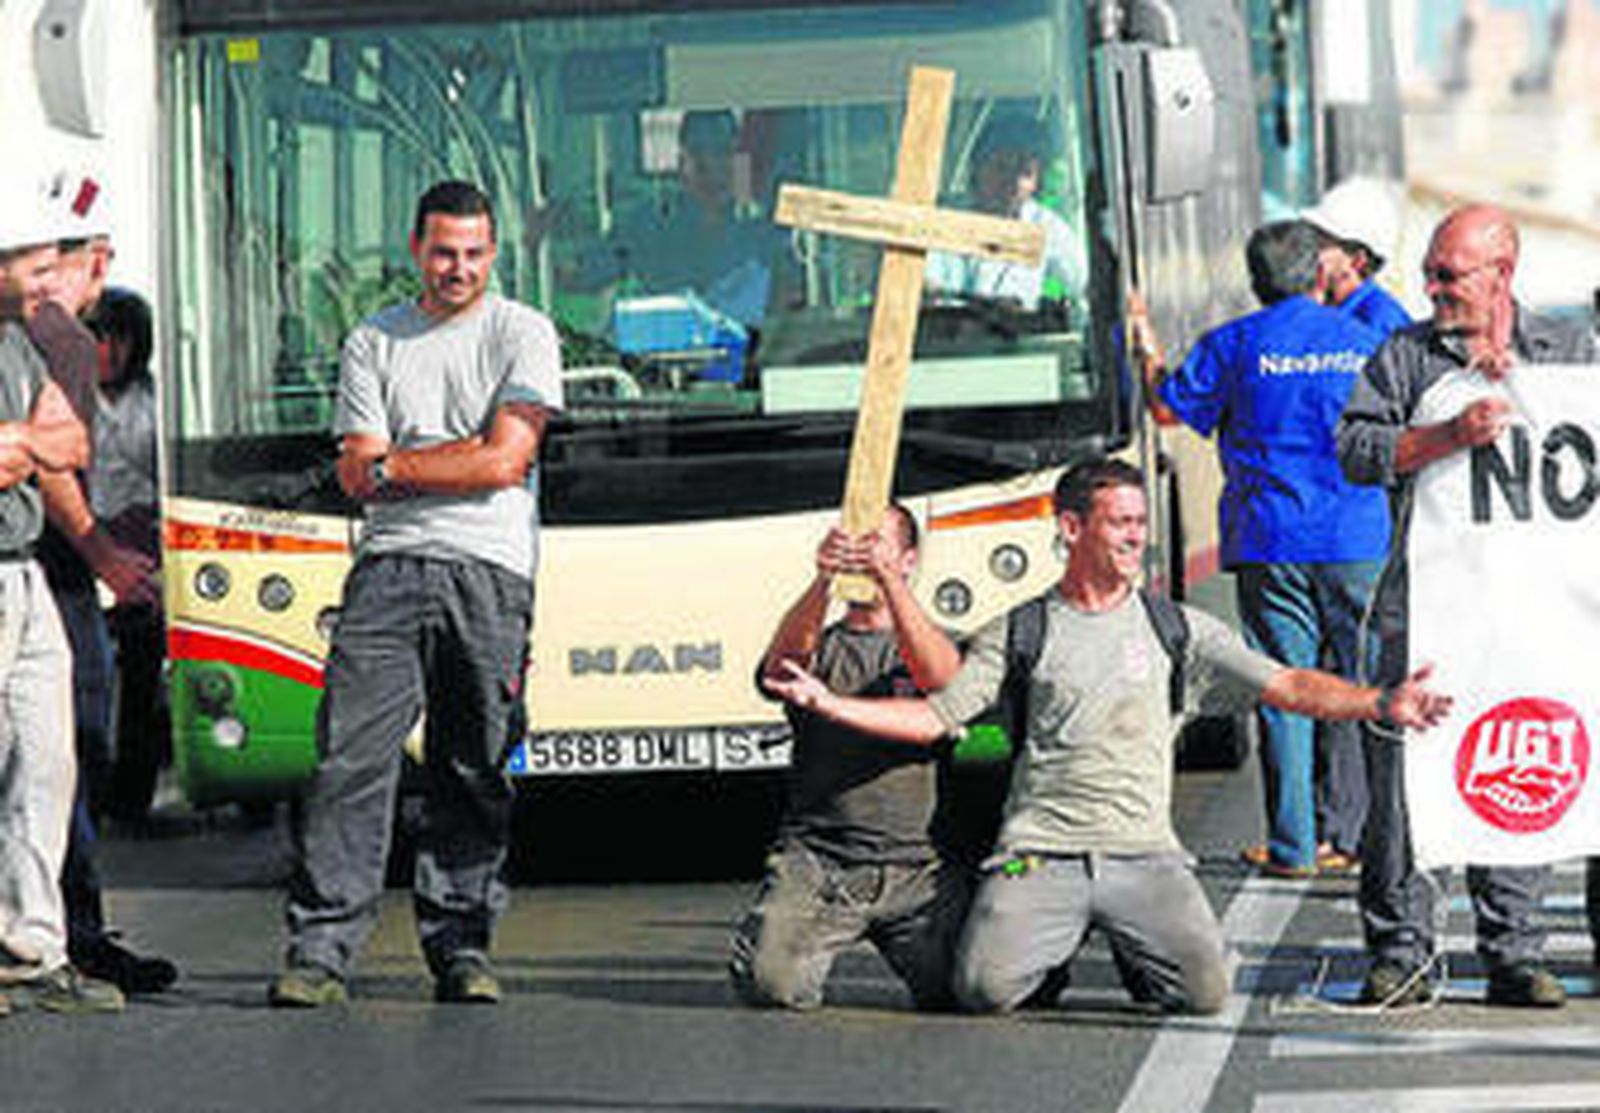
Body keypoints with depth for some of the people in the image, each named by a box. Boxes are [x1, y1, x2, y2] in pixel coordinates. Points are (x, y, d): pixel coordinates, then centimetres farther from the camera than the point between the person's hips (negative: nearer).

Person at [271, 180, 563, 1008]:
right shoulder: (373, 342, 14)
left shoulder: (522, 335, 7)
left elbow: (505, 461, -5)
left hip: (490, 573, -1)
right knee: (352, 756, -10)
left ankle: (460, 947, 7)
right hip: (391, 565, 1)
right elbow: (356, 474, 6)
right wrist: (459, 460, -6)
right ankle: (319, 947, -12)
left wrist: (397, 464, -2)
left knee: (474, 775, 1)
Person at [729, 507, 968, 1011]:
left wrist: (888, 578, -27)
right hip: (815, 859, 0)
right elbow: (783, 663, -11)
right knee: (771, 981, -23)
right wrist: (823, 580, -30)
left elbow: (940, 677, -13)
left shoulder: (933, 643, 13)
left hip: (917, 866, 0)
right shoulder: (820, 646, 15)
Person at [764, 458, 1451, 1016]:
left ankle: (1130, 946, 16)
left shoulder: (1180, 631, 12)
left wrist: (1376, 704, -9)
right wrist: (829, 704, -6)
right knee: (984, 989, -23)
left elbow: (1286, 688, 6)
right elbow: (936, 717, 6)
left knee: (1206, 990, -19)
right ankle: (1055, 944, 14)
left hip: (1145, 853, 1)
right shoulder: (1017, 635, 10)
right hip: (1040, 851, -1)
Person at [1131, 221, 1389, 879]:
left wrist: (1149, 353, 23)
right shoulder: (1363, 342, 7)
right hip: (1360, 541, 2)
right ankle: (1357, 838, 9)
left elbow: (1171, 408, 7)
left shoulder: (1234, 346, -2)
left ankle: (1292, 846, 0)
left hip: (1272, 542, -2)